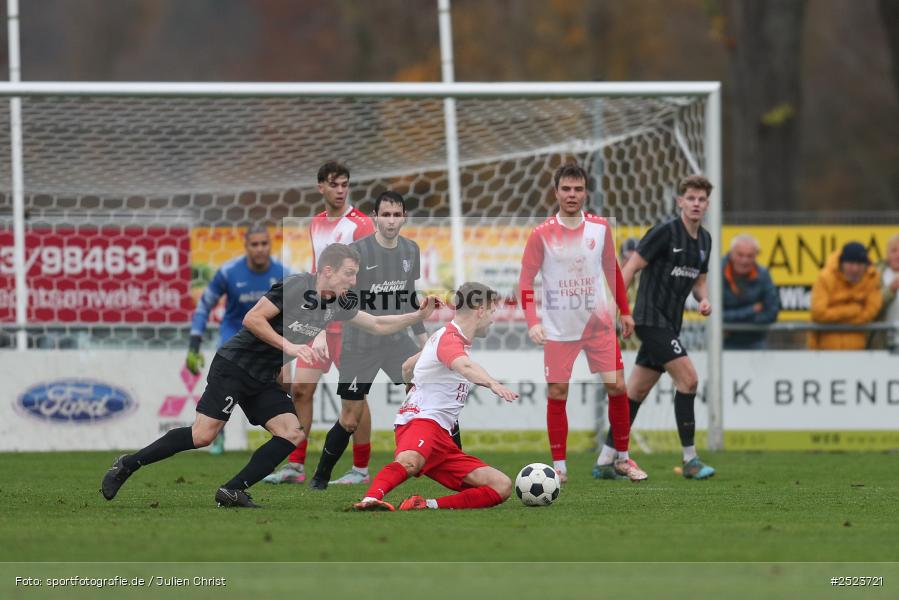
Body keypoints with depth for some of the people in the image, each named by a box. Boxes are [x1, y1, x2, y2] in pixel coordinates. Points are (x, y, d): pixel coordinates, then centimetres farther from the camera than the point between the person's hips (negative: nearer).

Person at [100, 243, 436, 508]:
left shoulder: (339, 305, 9)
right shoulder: (296, 287, -16)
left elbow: (378, 326, 20)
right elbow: (252, 319, -19)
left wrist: (419, 316, 10)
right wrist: (290, 346, -22)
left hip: (264, 382, 8)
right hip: (235, 365, -8)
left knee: (293, 434, -11)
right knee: (203, 435, -18)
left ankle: (232, 491, -10)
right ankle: (127, 466, -5)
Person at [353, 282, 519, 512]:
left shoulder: (447, 336, 27)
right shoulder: (450, 338, -6)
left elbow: (407, 367, 44)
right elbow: (464, 366, -31)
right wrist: (492, 384, -48)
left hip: (442, 437, 10)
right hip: (421, 420, -10)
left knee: (502, 487, -4)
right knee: (409, 461, -44)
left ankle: (428, 506, -18)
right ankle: (370, 499, -64)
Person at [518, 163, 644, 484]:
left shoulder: (600, 227, 0)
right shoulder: (542, 234, -8)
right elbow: (526, 280, -6)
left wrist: (625, 311, 14)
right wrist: (532, 322, -18)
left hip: (598, 322, 2)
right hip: (558, 327, -2)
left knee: (617, 386, -2)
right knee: (557, 393, -3)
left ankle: (621, 458, 12)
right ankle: (559, 466, 5)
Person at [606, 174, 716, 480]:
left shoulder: (704, 240, 11)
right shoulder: (665, 232, -13)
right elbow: (631, 267, -13)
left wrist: (704, 299, 1)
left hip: (670, 323, 8)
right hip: (651, 319, -8)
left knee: (637, 391, 11)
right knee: (688, 378, -16)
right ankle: (690, 460, -11)